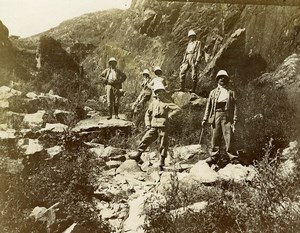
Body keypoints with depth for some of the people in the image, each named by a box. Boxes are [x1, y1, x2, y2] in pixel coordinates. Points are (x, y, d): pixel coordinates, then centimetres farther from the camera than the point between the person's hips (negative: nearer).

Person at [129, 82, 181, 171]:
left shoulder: (167, 103, -1)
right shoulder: (154, 102, 13)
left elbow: (178, 109, -10)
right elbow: (147, 114, 20)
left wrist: (170, 115, -16)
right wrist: (148, 124, 9)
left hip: (163, 127, -4)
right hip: (154, 127, 4)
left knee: (163, 145, 2)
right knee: (145, 140, -6)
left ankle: (161, 163, 11)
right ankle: (138, 156, 0)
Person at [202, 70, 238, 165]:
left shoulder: (231, 92, 15)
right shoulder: (213, 92, 19)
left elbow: (234, 106, 8)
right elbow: (208, 106, 15)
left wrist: (234, 120, -2)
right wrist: (205, 119, 7)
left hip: (227, 116, -2)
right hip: (216, 115, 2)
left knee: (229, 136, -10)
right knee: (215, 136, 1)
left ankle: (232, 156, -7)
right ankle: (214, 157, 7)